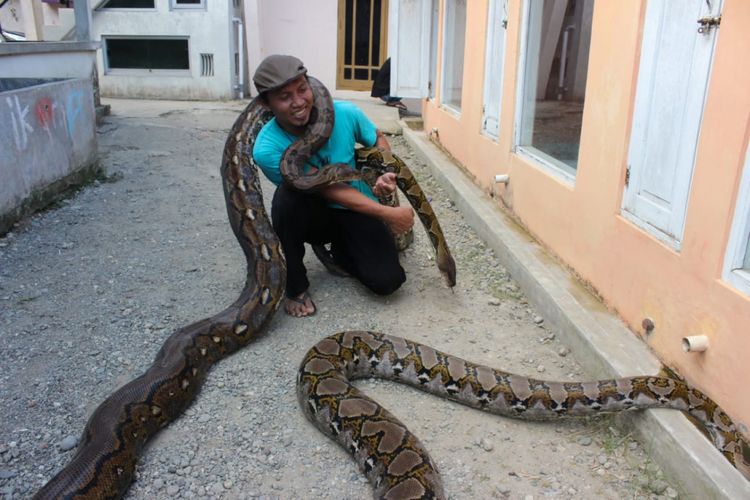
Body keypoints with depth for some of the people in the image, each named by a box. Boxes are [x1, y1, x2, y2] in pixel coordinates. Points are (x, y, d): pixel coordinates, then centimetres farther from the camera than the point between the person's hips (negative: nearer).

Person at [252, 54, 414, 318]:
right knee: (288, 195, -37)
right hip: (313, 214, -1)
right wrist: (389, 214, -28)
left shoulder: (344, 113, -19)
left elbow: (378, 139, 4)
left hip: (358, 210, 2)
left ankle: (340, 251, 14)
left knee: (387, 280, -20)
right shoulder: (267, 149, -26)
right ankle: (295, 286, -14)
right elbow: (330, 189, -26)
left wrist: (386, 174, -18)